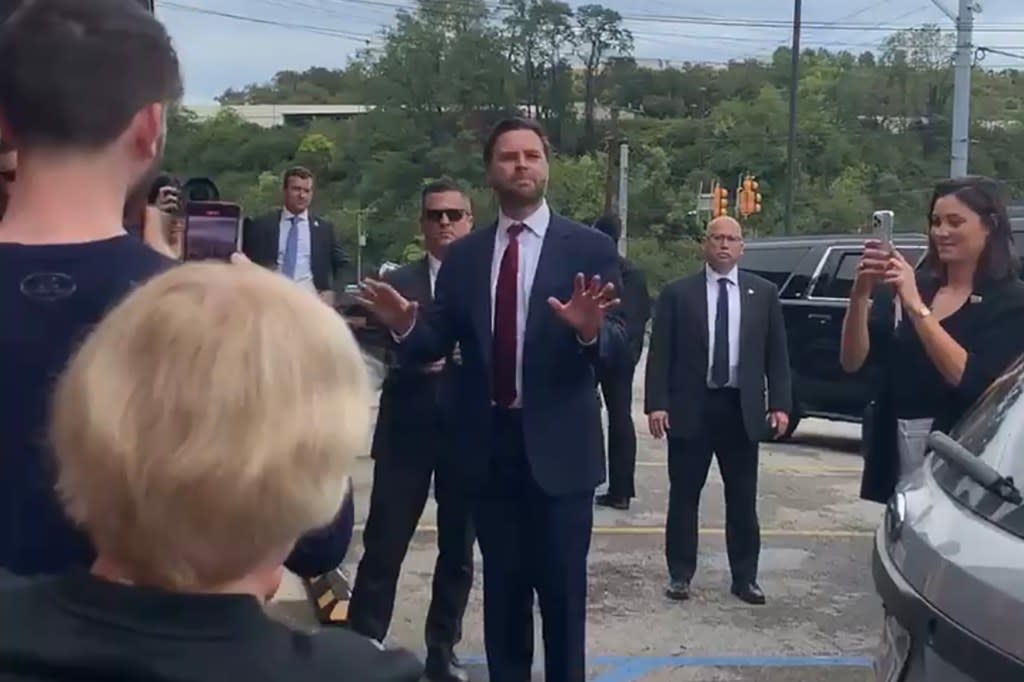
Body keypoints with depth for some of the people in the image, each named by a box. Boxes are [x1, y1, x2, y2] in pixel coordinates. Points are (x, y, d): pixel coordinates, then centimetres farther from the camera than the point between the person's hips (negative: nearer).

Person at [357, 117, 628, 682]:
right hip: (488, 446, 3)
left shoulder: (589, 249, -3)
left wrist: (592, 331, -31)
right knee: (502, 588, 17)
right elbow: (438, 345, 3)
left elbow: (621, 352, -9)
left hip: (557, 448, -3)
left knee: (562, 592, 8)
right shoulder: (462, 255, 6)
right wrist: (407, 326, -18)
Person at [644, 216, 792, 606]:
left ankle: (745, 577, 19)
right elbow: (660, 353, -1)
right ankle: (680, 574, 17)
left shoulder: (764, 293, 8)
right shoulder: (677, 293, 2)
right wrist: (656, 403, -10)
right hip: (690, 407, -1)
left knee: (743, 499, 8)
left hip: (741, 408, 2)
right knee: (684, 496, 6)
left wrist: (780, 404, -2)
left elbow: (777, 354, 7)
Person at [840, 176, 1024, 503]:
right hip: (896, 449, 4)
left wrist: (917, 306, -20)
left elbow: (971, 380, -18)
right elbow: (852, 361, 0)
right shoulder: (905, 287, 6)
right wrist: (861, 292, -14)